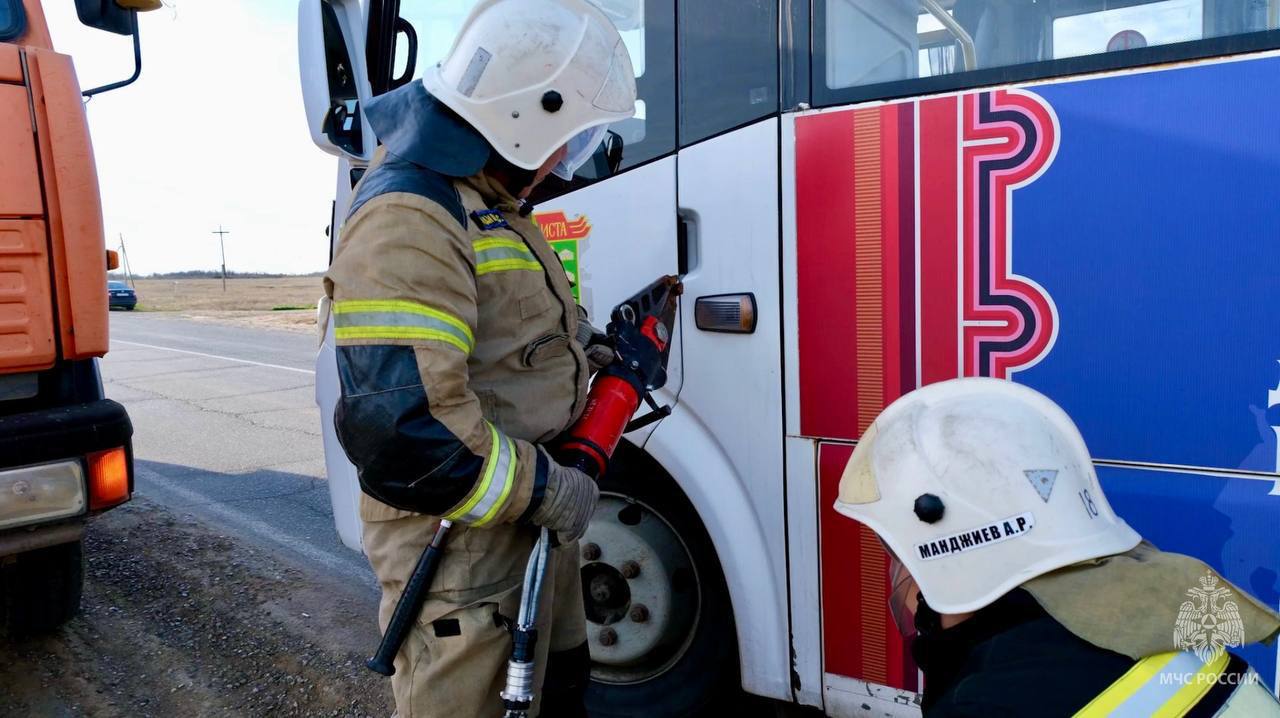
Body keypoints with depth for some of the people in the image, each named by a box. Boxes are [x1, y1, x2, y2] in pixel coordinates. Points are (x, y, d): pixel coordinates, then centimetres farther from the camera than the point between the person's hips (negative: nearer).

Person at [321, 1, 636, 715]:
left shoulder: (488, 197, 9)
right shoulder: (408, 218, -25)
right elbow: (402, 428, -32)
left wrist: (580, 344, 7)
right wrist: (544, 488, -22)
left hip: (534, 521, 10)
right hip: (464, 547, -10)